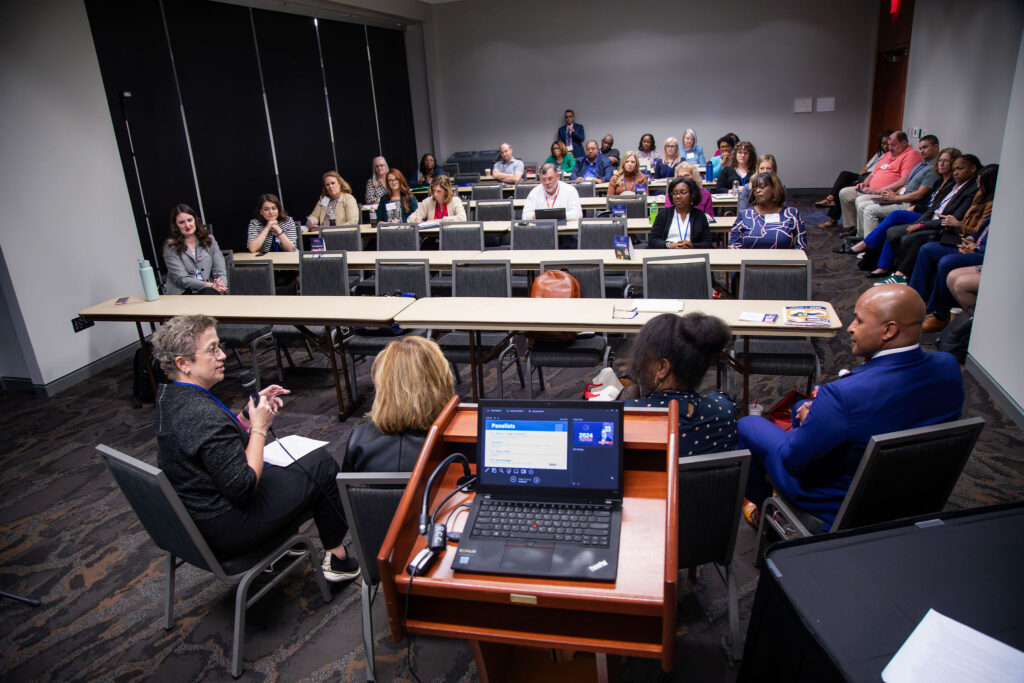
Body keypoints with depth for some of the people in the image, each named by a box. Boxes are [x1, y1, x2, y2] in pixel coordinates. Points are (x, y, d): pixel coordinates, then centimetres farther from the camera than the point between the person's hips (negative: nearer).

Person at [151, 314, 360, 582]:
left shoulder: (169, 397, -1)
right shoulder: (206, 416, -32)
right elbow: (243, 488, -26)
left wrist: (251, 411, 0)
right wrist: (259, 427, -18)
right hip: (227, 532, -10)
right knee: (321, 464, 0)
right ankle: (337, 558, 16)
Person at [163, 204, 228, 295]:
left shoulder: (209, 239, 13)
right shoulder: (170, 246, 3)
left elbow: (220, 271, 8)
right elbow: (182, 279, -6)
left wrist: (221, 287, -15)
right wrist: (211, 285, -17)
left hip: (207, 291, 3)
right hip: (181, 293, -3)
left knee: (211, 292, -34)